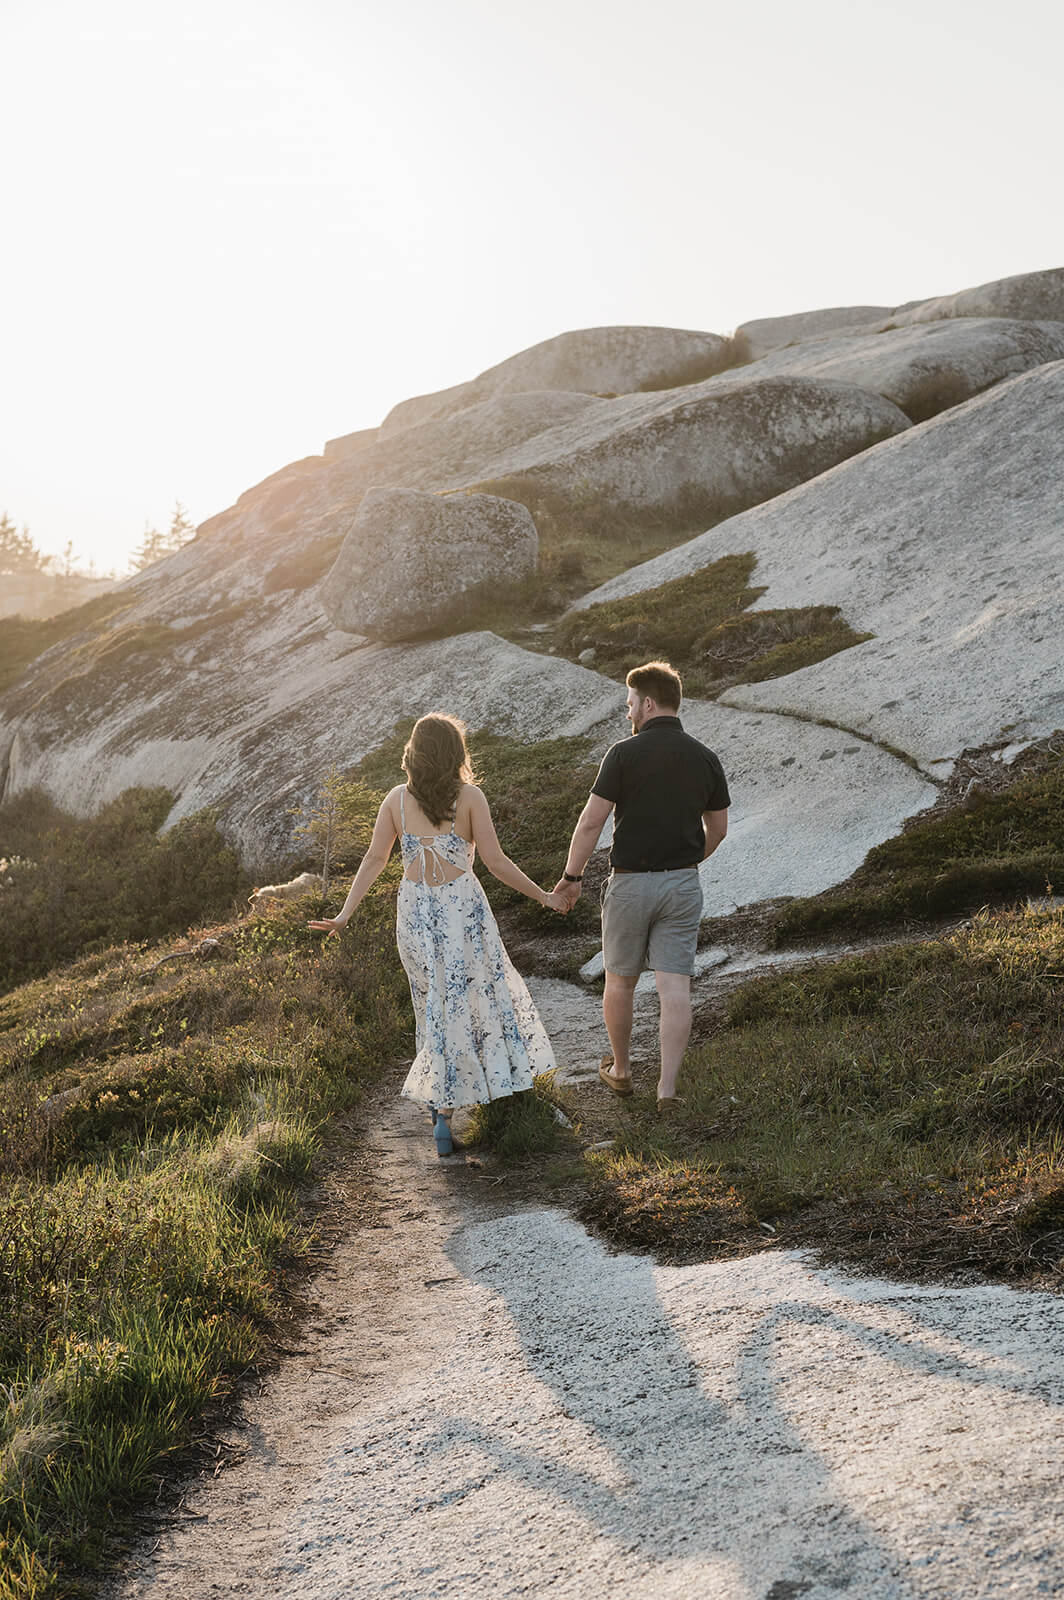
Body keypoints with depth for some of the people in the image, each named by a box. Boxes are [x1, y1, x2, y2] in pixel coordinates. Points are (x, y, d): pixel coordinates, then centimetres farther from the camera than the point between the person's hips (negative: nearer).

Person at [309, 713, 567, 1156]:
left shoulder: (396, 799, 2)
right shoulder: (469, 797, -6)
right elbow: (495, 861, -8)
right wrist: (544, 896, 0)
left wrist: (345, 914, 3)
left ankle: (443, 1103, 15)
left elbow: (374, 859, -1)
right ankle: (444, 1110, 13)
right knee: (478, 997, 11)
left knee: (438, 1007, 14)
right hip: (463, 908, -3)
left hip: (415, 912, 3)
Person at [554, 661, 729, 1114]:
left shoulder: (624, 754, -11)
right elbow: (717, 828, 12)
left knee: (619, 981, 15)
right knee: (674, 987, 0)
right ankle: (667, 1089, -5)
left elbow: (591, 822, -12)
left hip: (630, 883, -3)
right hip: (683, 886, 3)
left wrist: (571, 877, -1)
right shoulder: (705, 759, 3)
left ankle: (620, 1070, 31)